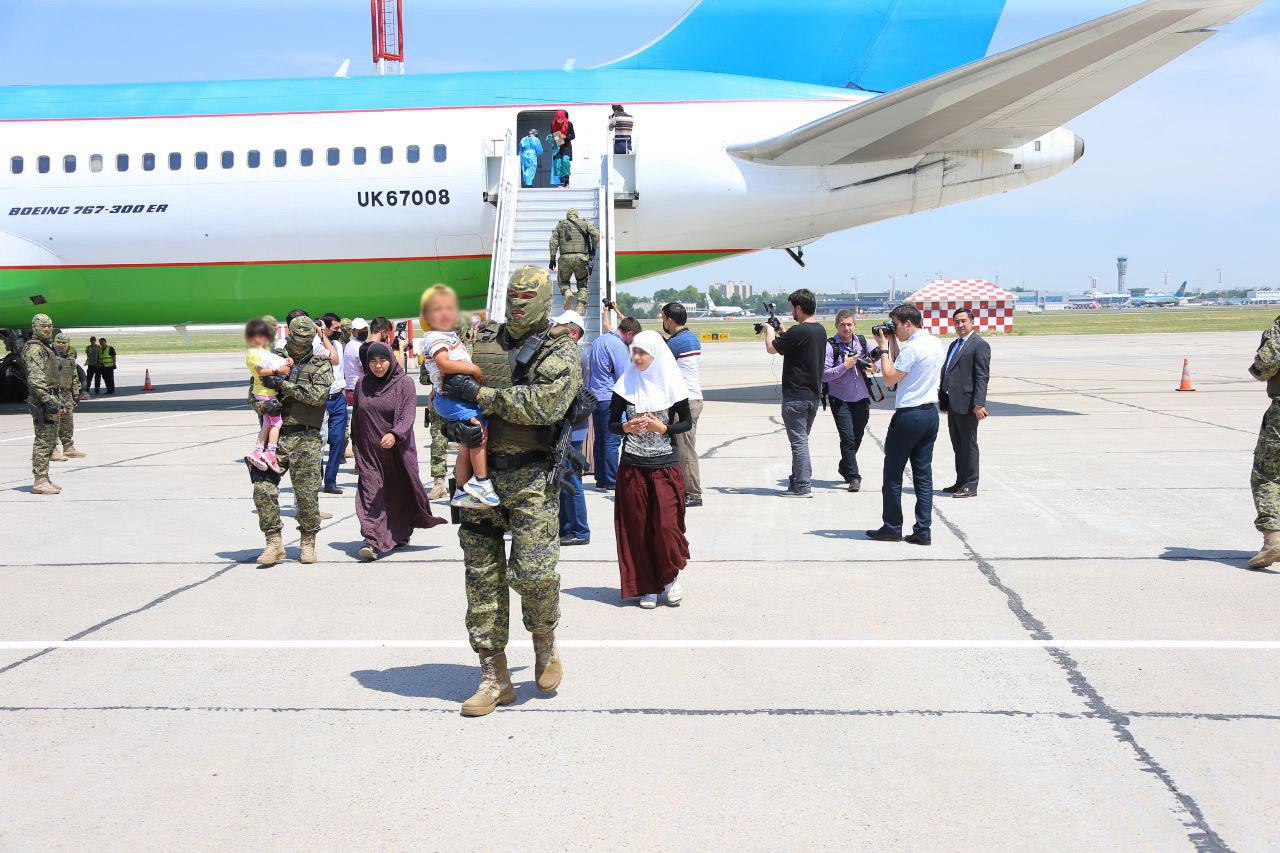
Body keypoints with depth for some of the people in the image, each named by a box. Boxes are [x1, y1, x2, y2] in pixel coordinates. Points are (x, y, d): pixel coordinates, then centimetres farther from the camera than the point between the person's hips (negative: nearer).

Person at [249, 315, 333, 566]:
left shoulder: (321, 365, 6)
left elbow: (318, 394, -11)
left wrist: (282, 384, -12)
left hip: (305, 438, -2)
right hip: (274, 435, 3)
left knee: (307, 494, -1)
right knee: (263, 489, -7)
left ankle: (308, 543, 16)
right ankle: (274, 543, 3)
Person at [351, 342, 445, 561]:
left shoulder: (404, 383, -5)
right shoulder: (362, 384, 6)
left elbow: (408, 415, -15)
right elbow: (356, 417, 15)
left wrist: (395, 434, -31)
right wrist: (355, 443, 15)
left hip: (397, 450, -2)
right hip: (369, 451, 2)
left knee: (400, 492, 9)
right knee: (371, 493, -9)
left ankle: (401, 534, 30)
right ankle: (373, 541, -16)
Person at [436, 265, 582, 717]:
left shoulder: (559, 352, 0)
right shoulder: (481, 340, 14)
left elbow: (545, 404, -17)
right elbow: (445, 388, 11)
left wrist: (480, 395, -18)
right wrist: (457, 419, -12)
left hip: (531, 478, -4)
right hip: (478, 472, 4)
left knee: (533, 571, -13)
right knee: (482, 576, 6)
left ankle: (545, 645, 19)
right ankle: (494, 677, 15)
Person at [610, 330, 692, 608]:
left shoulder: (671, 385, 0)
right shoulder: (626, 385, 3)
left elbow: (687, 422, 6)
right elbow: (612, 423, 7)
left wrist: (664, 428, -11)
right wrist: (626, 428, -14)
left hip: (666, 467, -1)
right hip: (632, 467, 1)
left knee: (666, 525, -6)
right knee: (638, 527, 3)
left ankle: (670, 577, 18)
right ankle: (647, 586, 14)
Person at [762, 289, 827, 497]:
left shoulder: (798, 331, -20)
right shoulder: (820, 330, 8)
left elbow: (771, 348, -11)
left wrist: (770, 330, 7)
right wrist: (782, 332, 20)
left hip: (796, 395, -9)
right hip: (813, 394, 9)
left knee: (799, 441, -3)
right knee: (802, 439, 17)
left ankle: (803, 486, -1)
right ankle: (797, 479, 24)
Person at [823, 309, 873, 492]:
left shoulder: (862, 342, 4)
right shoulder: (830, 346, -9)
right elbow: (824, 375, -14)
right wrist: (845, 366, -22)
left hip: (862, 399, 5)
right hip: (840, 400, -5)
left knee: (857, 437, 15)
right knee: (848, 438, -11)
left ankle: (845, 468, 36)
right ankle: (853, 477, -5)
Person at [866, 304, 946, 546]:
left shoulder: (912, 347, -16)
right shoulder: (936, 343, 11)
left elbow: (890, 378, -12)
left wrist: (883, 347, -7)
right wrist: (894, 343, 14)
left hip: (909, 415, -8)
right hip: (931, 413, 8)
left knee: (893, 474, 3)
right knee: (923, 474, 8)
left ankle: (892, 528, 10)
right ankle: (923, 530, 6)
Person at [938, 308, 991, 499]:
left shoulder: (980, 345, -8)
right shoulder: (954, 344, 19)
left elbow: (982, 376, -15)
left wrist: (979, 404, -21)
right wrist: (942, 397, 16)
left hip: (967, 404, -8)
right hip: (952, 404, 8)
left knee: (968, 445, -1)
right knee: (957, 446, 14)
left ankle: (970, 485, 5)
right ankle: (961, 482, 23)